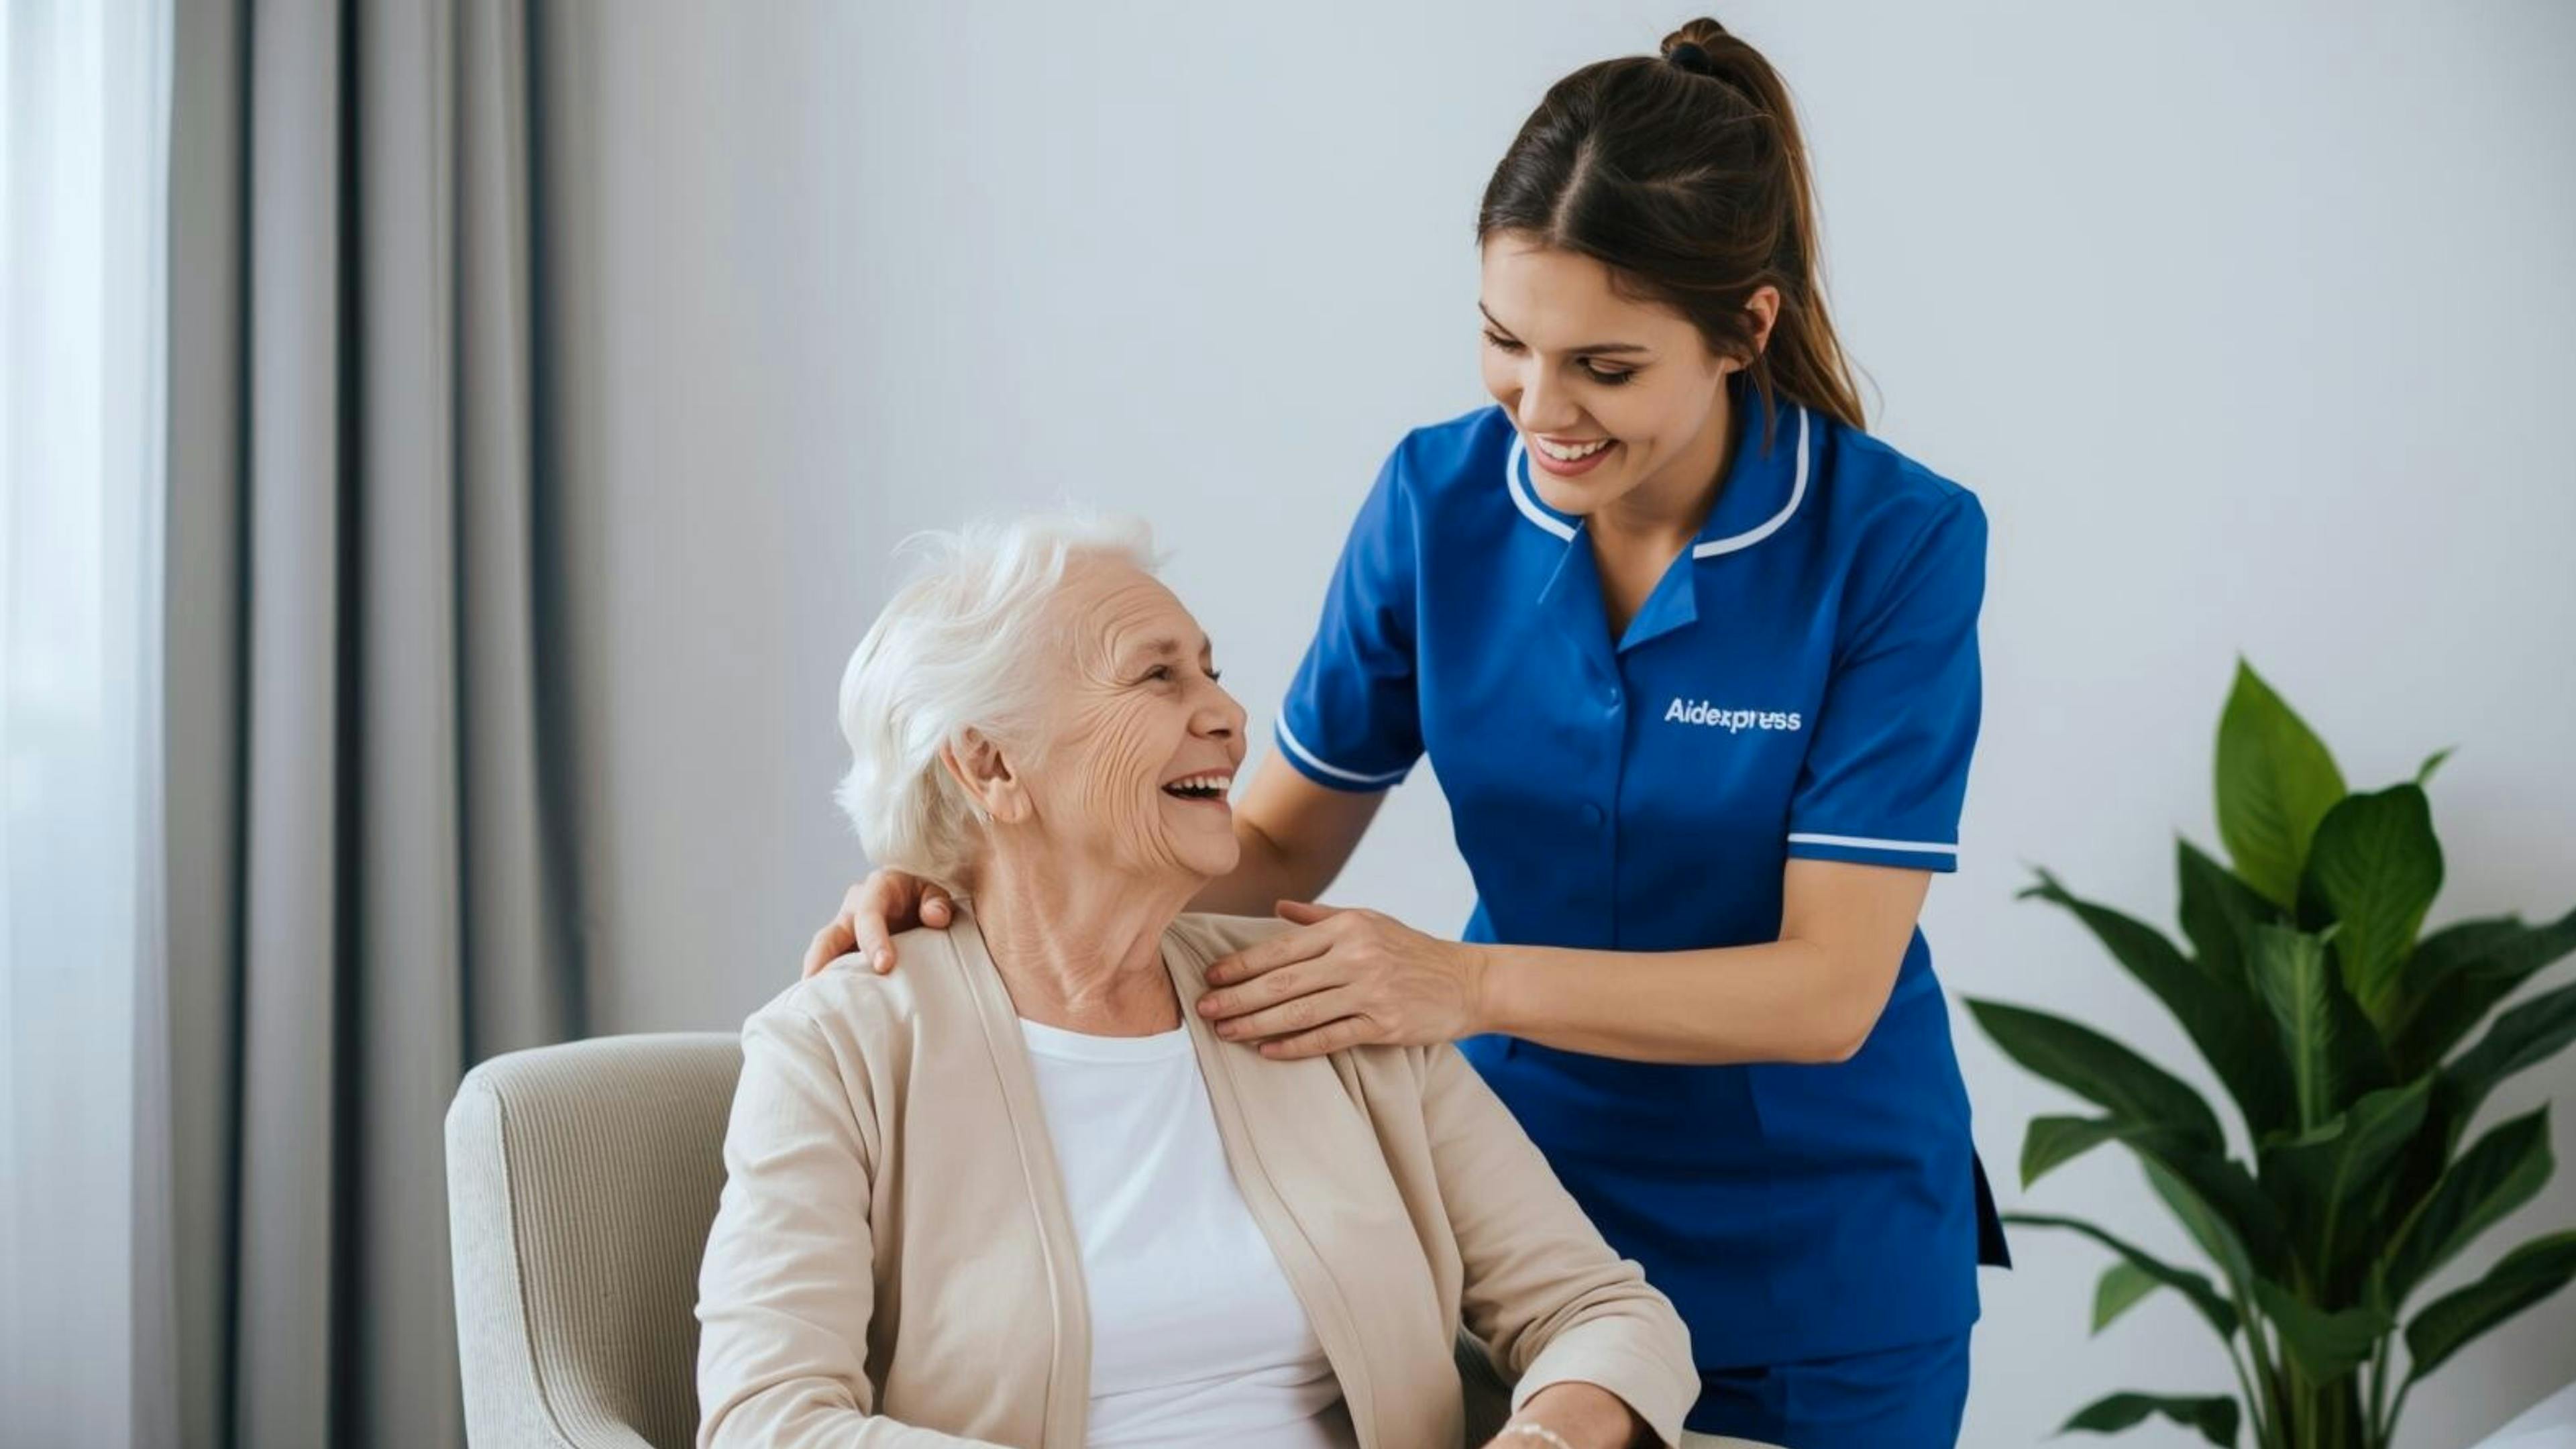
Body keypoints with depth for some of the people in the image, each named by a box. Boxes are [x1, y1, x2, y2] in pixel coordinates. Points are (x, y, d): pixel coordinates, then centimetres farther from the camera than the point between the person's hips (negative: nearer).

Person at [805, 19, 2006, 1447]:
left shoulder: (1896, 543, -19)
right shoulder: (1440, 500, -9)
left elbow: (1829, 987, -21)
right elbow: (1279, 842, 1)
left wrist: (1472, 980, -34)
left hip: (1819, 1269, -2)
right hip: (1526, 1201, 2)